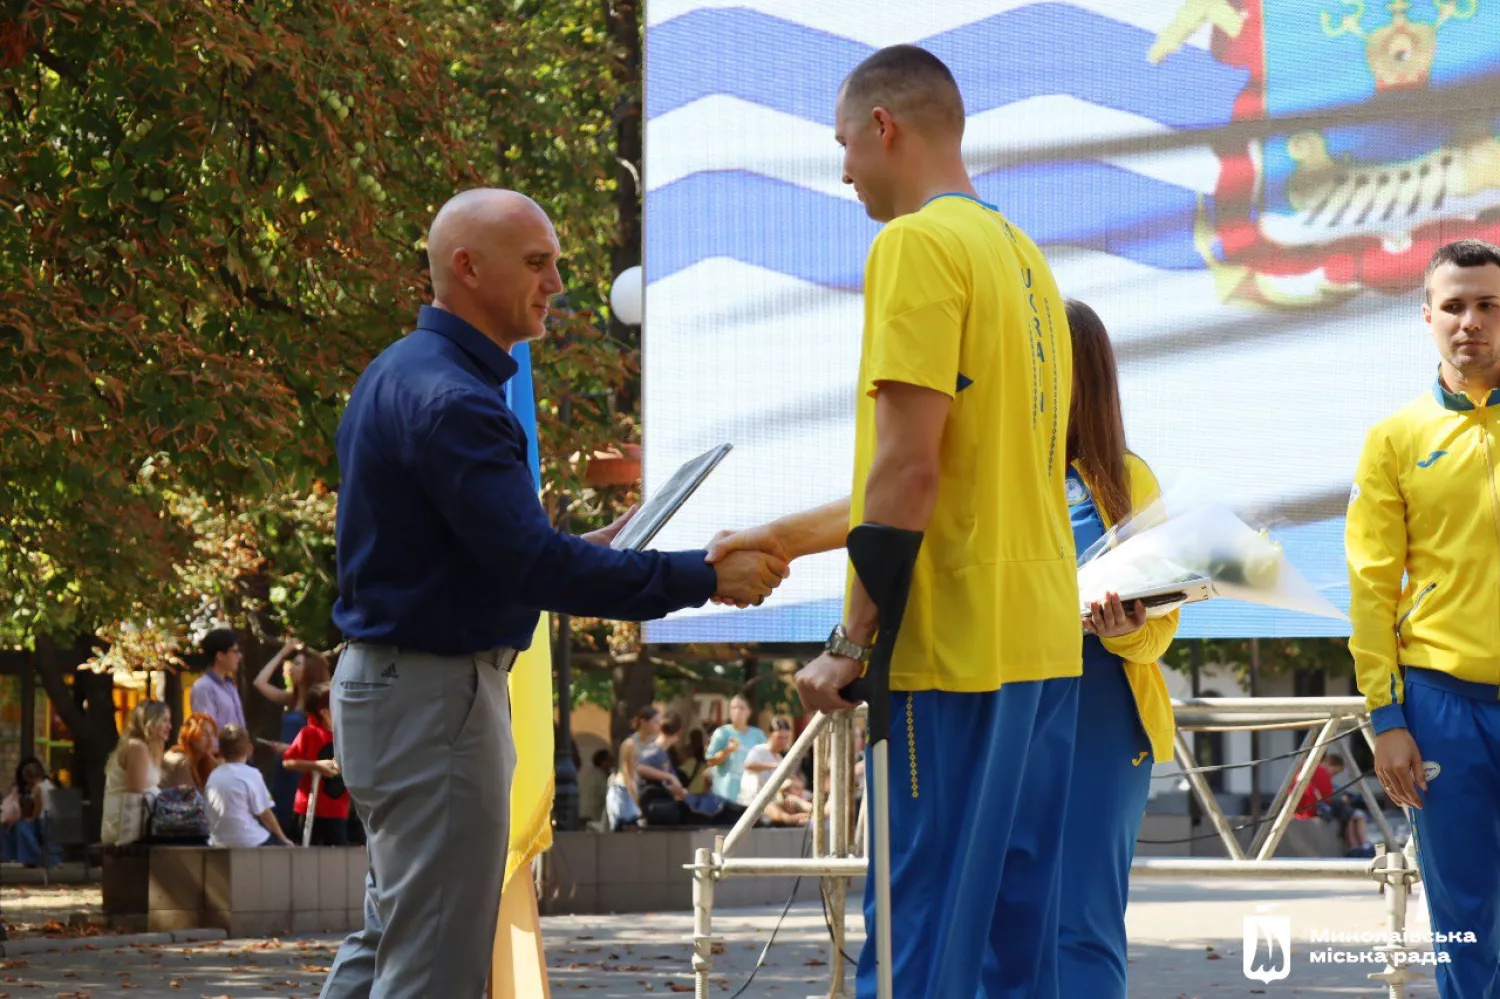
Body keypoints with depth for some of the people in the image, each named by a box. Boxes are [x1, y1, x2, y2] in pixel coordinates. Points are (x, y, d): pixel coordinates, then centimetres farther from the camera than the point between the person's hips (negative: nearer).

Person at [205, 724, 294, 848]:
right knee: (286, 846, 15)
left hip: (219, 843, 6)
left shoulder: (213, 776, 4)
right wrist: (283, 838, 7)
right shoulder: (251, 775, -10)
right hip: (249, 842, -6)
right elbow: (264, 814, -7)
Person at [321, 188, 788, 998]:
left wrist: (580, 550, 13)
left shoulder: (400, 374, 11)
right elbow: (536, 566, -27)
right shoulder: (452, 400, -21)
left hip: (386, 679, 10)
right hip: (436, 695, -10)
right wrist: (703, 578, -24)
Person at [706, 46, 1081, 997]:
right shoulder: (1022, 254, 17)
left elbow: (908, 470, -17)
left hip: (957, 644, -9)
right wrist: (787, 537, 27)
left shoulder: (916, 246, -9)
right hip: (1042, 637, 9)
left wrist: (851, 642, -12)